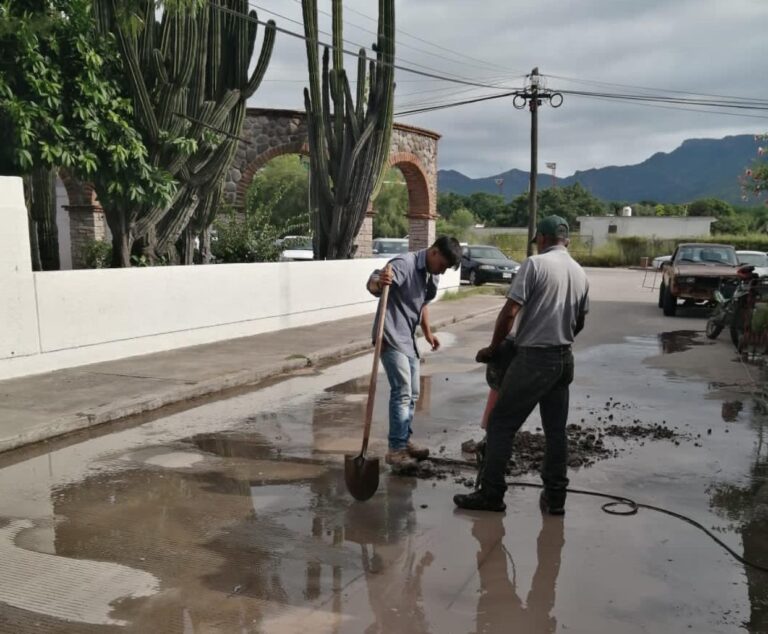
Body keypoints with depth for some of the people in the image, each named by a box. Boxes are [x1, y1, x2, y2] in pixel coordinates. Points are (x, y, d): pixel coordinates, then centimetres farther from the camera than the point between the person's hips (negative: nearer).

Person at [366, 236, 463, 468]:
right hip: (391, 337, -9)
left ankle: (404, 440, 27)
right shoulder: (405, 263, -19)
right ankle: (396, 449, -3)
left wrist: (428, 332, 19)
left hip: (408, 339, 9)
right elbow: (372, 284, -32)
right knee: (402, 393, -10)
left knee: (412, 394, 14)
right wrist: (379, 282, -55)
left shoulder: (433, 275, 8)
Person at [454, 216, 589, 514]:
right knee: (556, 430, 12)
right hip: (564, 358, 7)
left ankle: (491, 494, 5)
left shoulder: (535, 264, -10)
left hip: (533, 358, -7)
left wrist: (493, 348, -3)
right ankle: (555, 497, 19)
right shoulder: (580, 273, 11)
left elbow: (509, 312, -15)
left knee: (501, 423, 2)